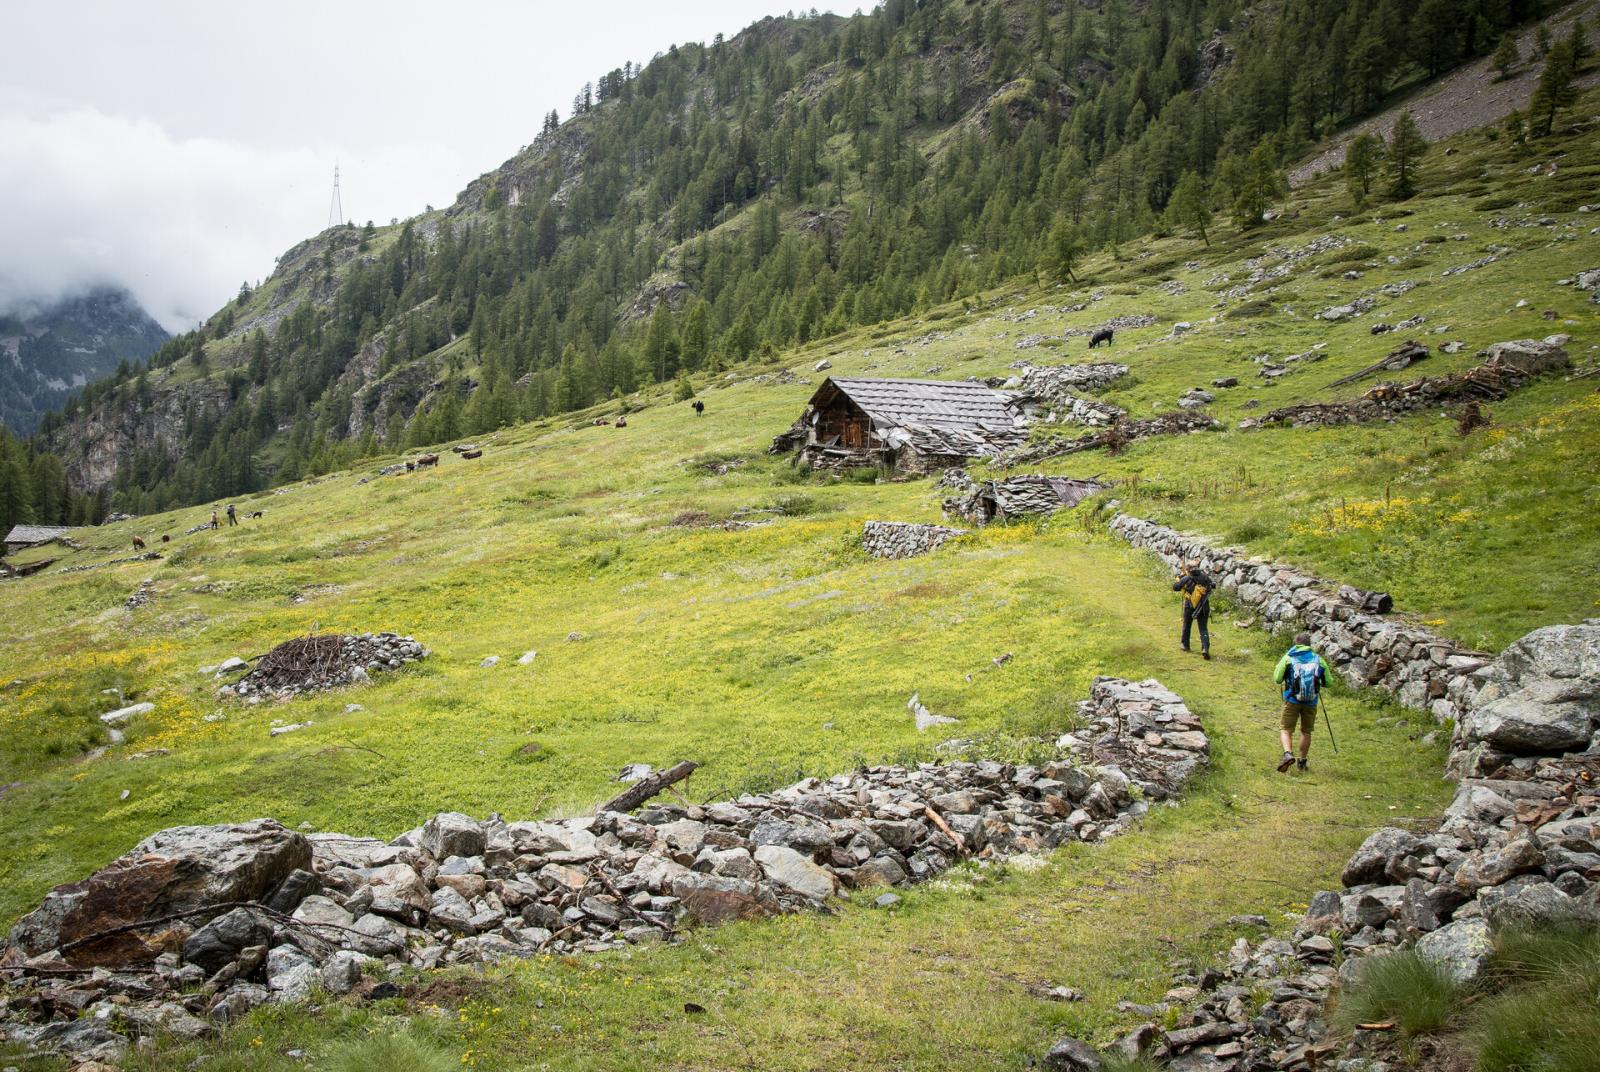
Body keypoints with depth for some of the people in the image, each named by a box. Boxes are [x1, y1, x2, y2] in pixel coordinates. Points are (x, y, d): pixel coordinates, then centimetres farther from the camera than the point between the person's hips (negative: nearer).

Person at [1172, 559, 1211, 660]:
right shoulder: (1205, 578, -8)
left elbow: (1175, 587, 0)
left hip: (1189, 608, -1)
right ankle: (1205, 648, -17)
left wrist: (1180, 577, 13)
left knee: (1186, 626, 22)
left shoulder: (1185, 579, -13)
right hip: (1203, 608, 1)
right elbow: (1211, 586, 11)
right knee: (1203, 629, 2)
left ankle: (1185, 645, 36)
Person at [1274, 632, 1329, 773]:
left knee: (1286, 730, 4)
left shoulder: (1288, 658, -3)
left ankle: (1288, 754, -21)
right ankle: (1302, 762, 25)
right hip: (1311, 702, 2)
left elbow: (1277, 679, -3)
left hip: (1292, 701, -2)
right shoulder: (1318, 659, 2)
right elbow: (1328, 682, 6)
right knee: (1306, 731, 18)